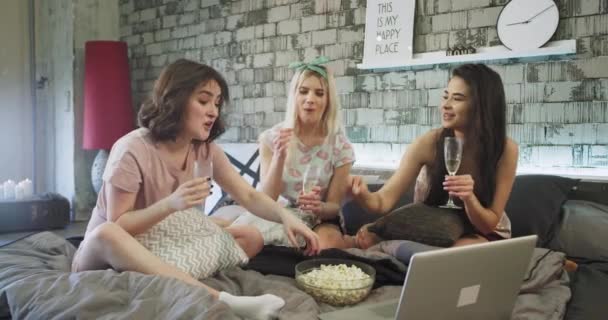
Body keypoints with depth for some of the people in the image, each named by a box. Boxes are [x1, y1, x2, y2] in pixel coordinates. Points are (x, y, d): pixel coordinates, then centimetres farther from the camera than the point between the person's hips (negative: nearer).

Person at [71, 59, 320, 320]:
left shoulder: (205, 149, -3)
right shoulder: (132, 150, -21)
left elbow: (250, 196, -5)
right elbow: (116, 226, -20)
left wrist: (285, 216, -25)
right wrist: (170, 204, -36)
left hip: (165, 251, 6)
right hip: (107, 257, -5)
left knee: (249, 237, -9)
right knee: (107, 235, -41)